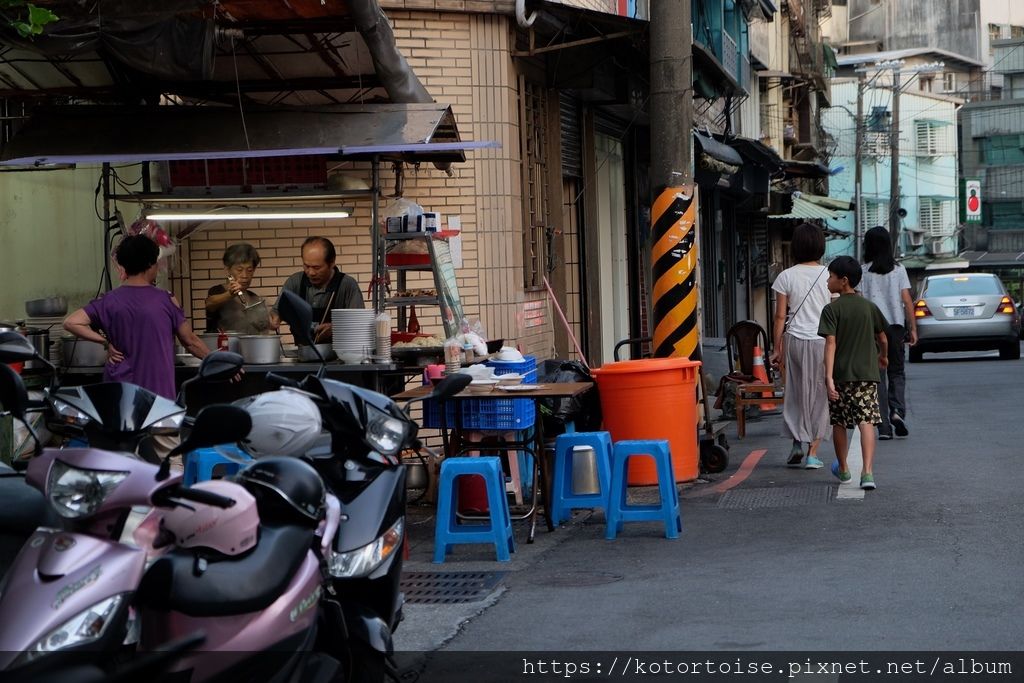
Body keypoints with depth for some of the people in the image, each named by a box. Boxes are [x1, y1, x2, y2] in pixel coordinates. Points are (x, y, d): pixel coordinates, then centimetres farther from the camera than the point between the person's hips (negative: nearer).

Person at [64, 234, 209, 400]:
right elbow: (190, 341, 3)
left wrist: (106, 342, -3)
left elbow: (71, 323, -8)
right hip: (158, 390, -2)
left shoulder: (109, 301, 1)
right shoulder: (165, 300, -4)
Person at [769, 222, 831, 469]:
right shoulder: (829, 276, -1)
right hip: (823, 339, 0)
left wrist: (776, 349, 6)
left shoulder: (786, 276, -2)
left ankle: (797, 441, 0)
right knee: (819, 395, 6)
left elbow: (780, 316, -1)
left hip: (795, 340, 0)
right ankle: (813, 453, 6)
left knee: (796, 393, 13)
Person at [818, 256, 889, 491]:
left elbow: (831, 343, -15)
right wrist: (884, 356, 39)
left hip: (841, 374, -2)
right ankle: (867, 471, -20)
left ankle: (843, 469, 27)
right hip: (867, 373, 2)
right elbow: (882, 338, 18)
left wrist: (829, 377, -20)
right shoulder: (869, 307, 7)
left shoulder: (832, 309, -6)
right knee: (866, 421, -5)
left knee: (839, 423, 14)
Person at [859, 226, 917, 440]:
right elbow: (907, 300, 0)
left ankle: (884, 427, 0)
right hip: (895, 325, 1)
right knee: (897, 372, 14)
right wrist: (913, 328, 4)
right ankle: (897, 410, -11)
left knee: (877, 376, 3)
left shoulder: (863, 271, -3)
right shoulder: (898, 269, 2)